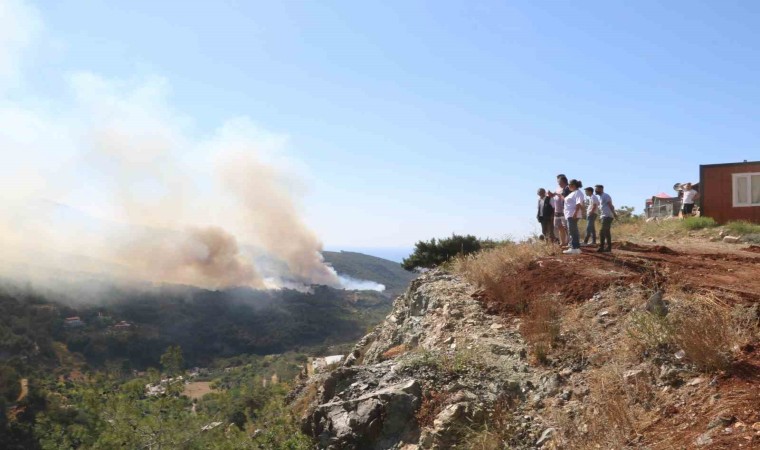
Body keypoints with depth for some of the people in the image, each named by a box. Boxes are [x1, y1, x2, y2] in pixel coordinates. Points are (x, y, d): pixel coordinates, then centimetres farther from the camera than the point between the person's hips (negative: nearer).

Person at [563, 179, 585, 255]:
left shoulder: (577, 192, -11)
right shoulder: (573, 193, 21)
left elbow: (579, 204, -22)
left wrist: (575, 213, -29)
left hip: (573, 215, -11)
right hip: (570, 215, 11)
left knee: (573, 231, -10)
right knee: (573, 232, 12)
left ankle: (574, 248, -9)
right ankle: (576, 248, 16)